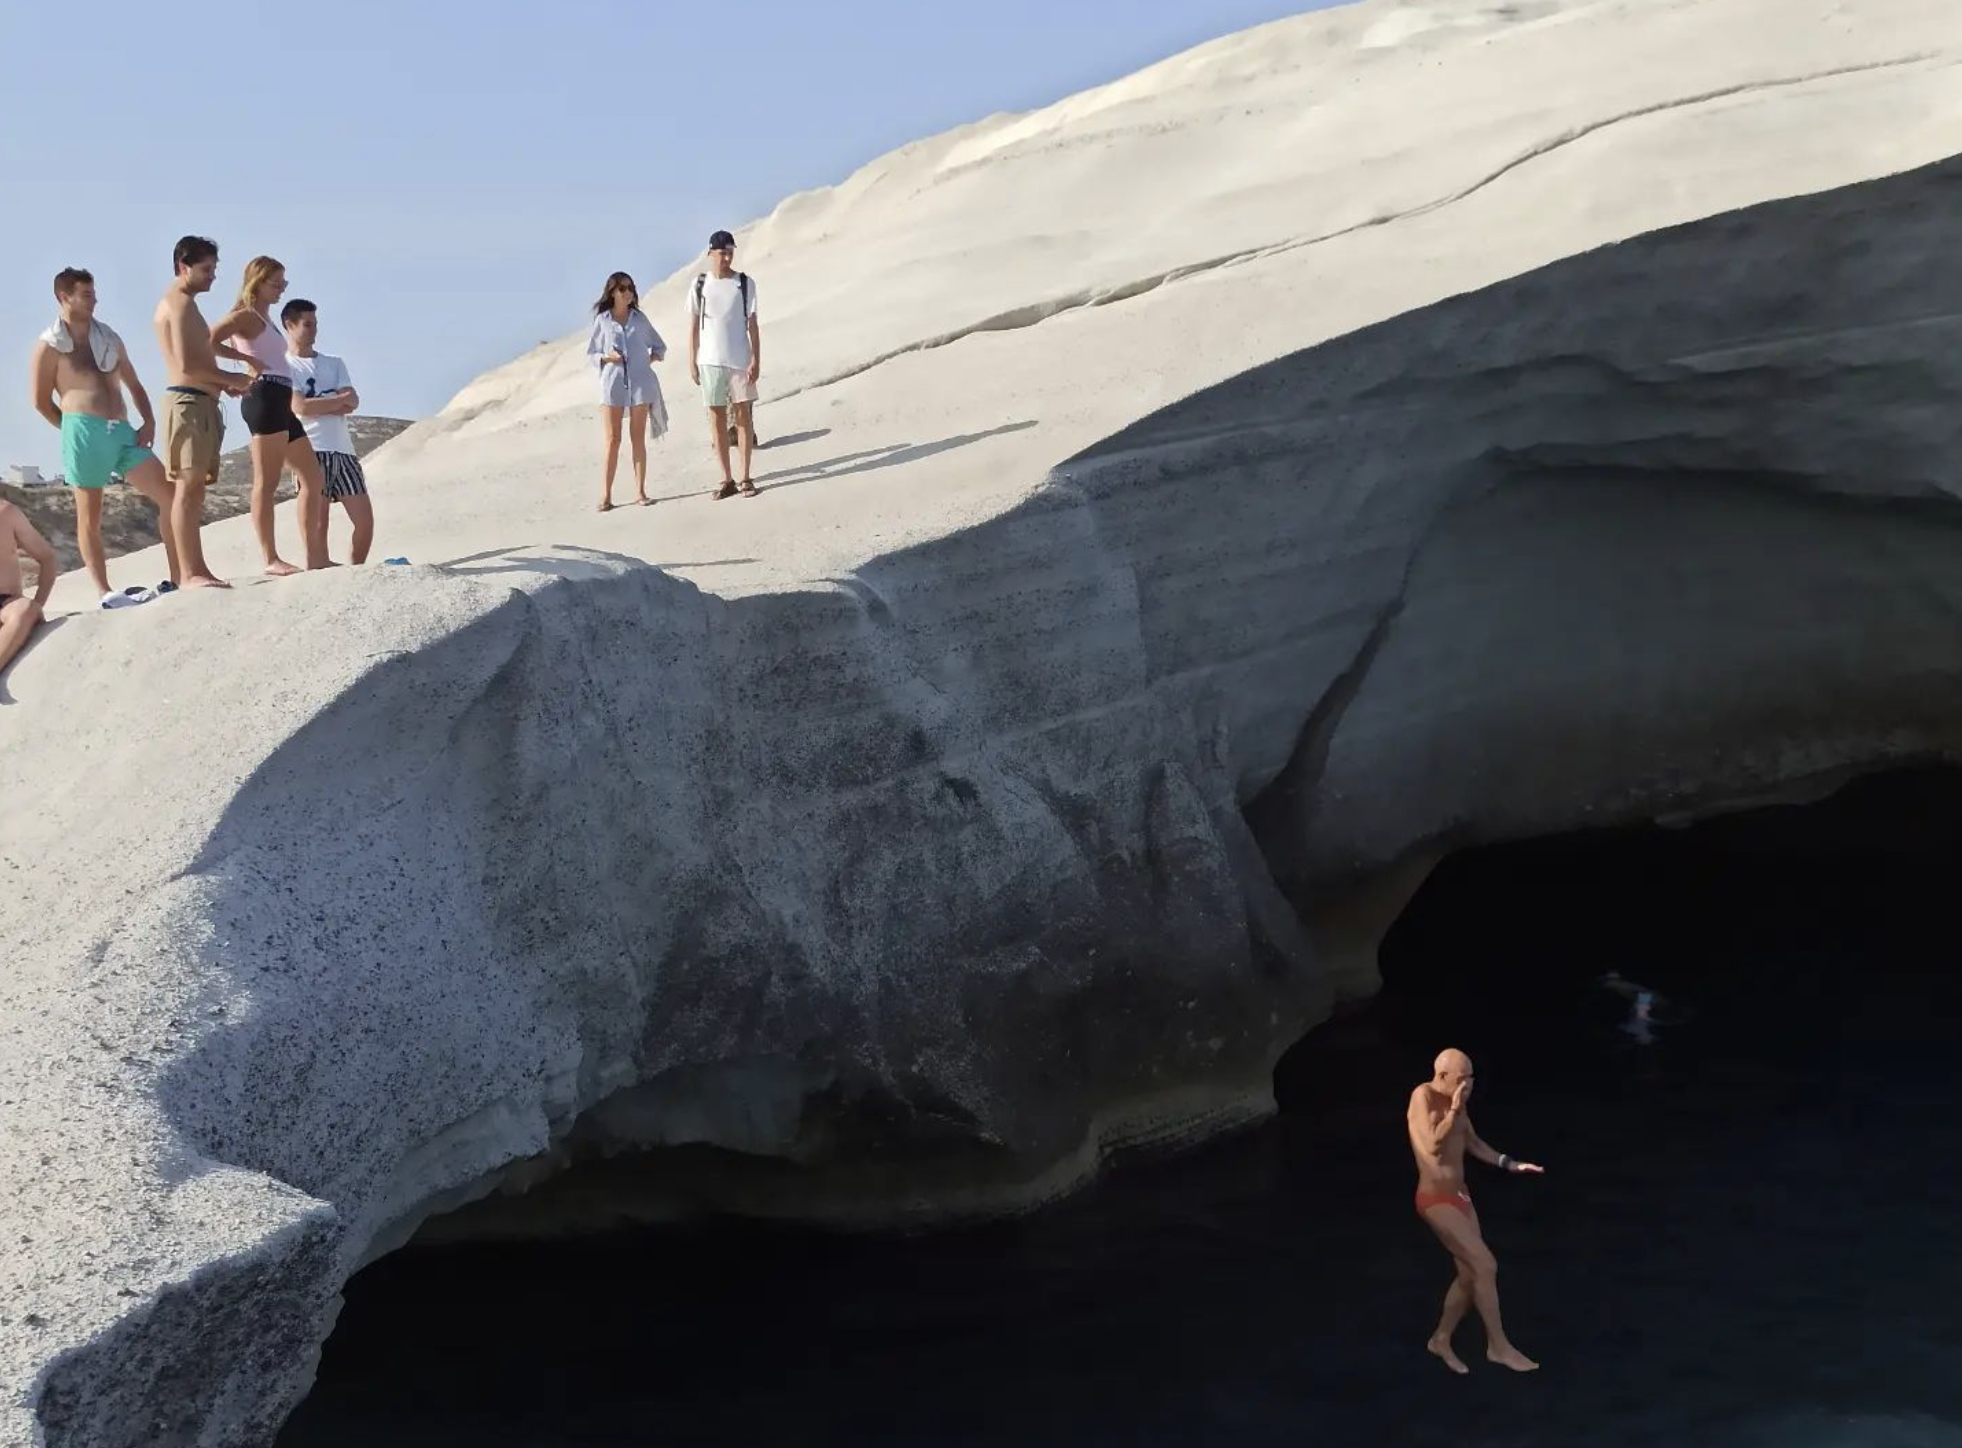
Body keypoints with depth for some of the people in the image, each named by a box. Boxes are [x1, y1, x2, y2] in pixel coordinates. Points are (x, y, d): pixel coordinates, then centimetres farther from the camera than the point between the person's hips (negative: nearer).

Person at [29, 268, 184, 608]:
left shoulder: (109, 338, 18)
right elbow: (41, 401, 3)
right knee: (89, 518, -1)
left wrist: (149, 421, 5)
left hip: (124, 432, 6)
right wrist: (77, 430, 5)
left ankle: (179, 578, -3)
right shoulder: (50, 345, 1)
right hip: (84, 432, -6)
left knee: (169, 496, -5)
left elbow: (134, 385, 21)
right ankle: (105, 593, 0)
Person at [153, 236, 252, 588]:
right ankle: (190, 573, -15)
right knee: (188, 486, -12)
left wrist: (223, 383, 12)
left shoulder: (180, 303, 21)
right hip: (188, 402, -11)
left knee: (195, 487, 10)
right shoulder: (181, 303, -11)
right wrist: (230, 378, -9)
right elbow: (186, 365, -19)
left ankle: (196, 569, 12)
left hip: (201, 403, 11)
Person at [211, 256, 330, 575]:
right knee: (267, 482, -11)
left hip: (281, 402, 10)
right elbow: (208, 340, -16)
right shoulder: (246, 315, -2)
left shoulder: (264, 319, 25)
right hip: (265, 397, -10)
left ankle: (315, 558, 12)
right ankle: (271, 560, -13)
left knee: (314, 480, 10)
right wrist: (248, 359, -12)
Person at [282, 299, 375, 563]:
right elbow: (300, 407, -9)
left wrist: (318, 404, -7)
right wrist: (338, 400, 2)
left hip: (343, 449, 5)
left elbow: (353, 403, 7)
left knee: (365, 521, -2)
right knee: (318, 523, -11)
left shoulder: (334, 364, 22)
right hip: (310, 450, -5)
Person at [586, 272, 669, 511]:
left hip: (640, 383, 2)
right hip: (612, 384, -2)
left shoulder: (639, 318, 8)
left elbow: (659, 346, 18)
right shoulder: (602, 320, 3)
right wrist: (607, 358, -11)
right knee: (612, 440, -3)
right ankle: (605, 495, -2)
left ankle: (640, 492, 9)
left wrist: (652, 358, 0)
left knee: (638, 439, 5)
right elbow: (592, 353, 7)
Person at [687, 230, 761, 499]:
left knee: (743, 417, 0)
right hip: (710, 362, 1)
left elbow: (752, 325, 1)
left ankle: (746, 478, 5)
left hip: (740, 361, -1)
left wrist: (756, 361, -6)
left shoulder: (745, 283, 2)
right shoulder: (700, 284, 5)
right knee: (717, 421, 3)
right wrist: (692, 362, 3)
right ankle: (727, 480, 8)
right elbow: (694, 326, 7)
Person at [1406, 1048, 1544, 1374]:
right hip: (1436, 1199, -9)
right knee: (1485, 1266, -10)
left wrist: (1511, 1165, 14)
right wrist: (1454, 1110, -26)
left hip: (1459, 1196, 9)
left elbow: (1472, 1143, 19)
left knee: (1470, 1273, 12)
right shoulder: (1423, 1096, -18)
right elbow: (1434, 1146, -27)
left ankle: (1441, 1340, 27)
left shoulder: (1457, 1101, 6)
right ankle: (1498, 1346, 2)